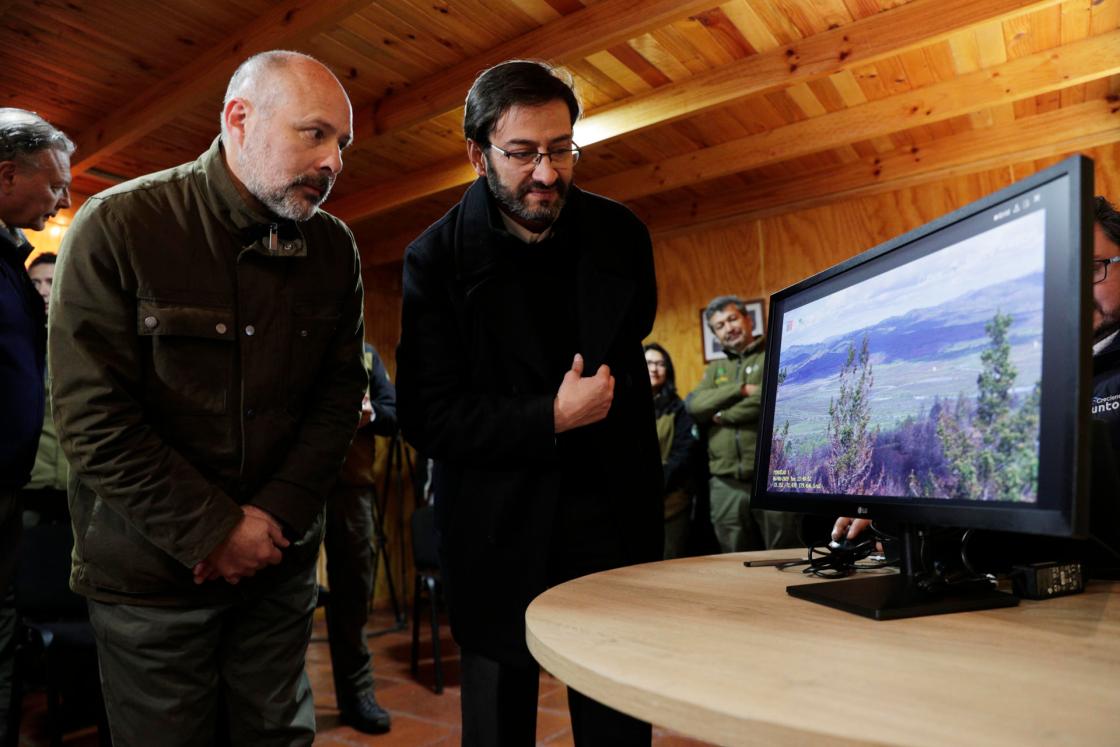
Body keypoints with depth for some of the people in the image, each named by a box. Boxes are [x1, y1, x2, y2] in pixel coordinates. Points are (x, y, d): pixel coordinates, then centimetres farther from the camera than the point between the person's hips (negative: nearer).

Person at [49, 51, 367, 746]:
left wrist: (279, 516, -9)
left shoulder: (334, 247, 1)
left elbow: (341, 394, 1)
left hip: (281, 566, 3)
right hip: (152, 575, -3)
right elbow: (94, 418, -15)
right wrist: (215, 533, -14)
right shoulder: (116, 227, -11)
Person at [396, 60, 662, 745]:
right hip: (501, 527, -2)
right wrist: (553, 416, -16)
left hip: (611, 511, 3)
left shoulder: (620, 234, 3)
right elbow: (428, 419, -11)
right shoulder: (437, 259, -8)